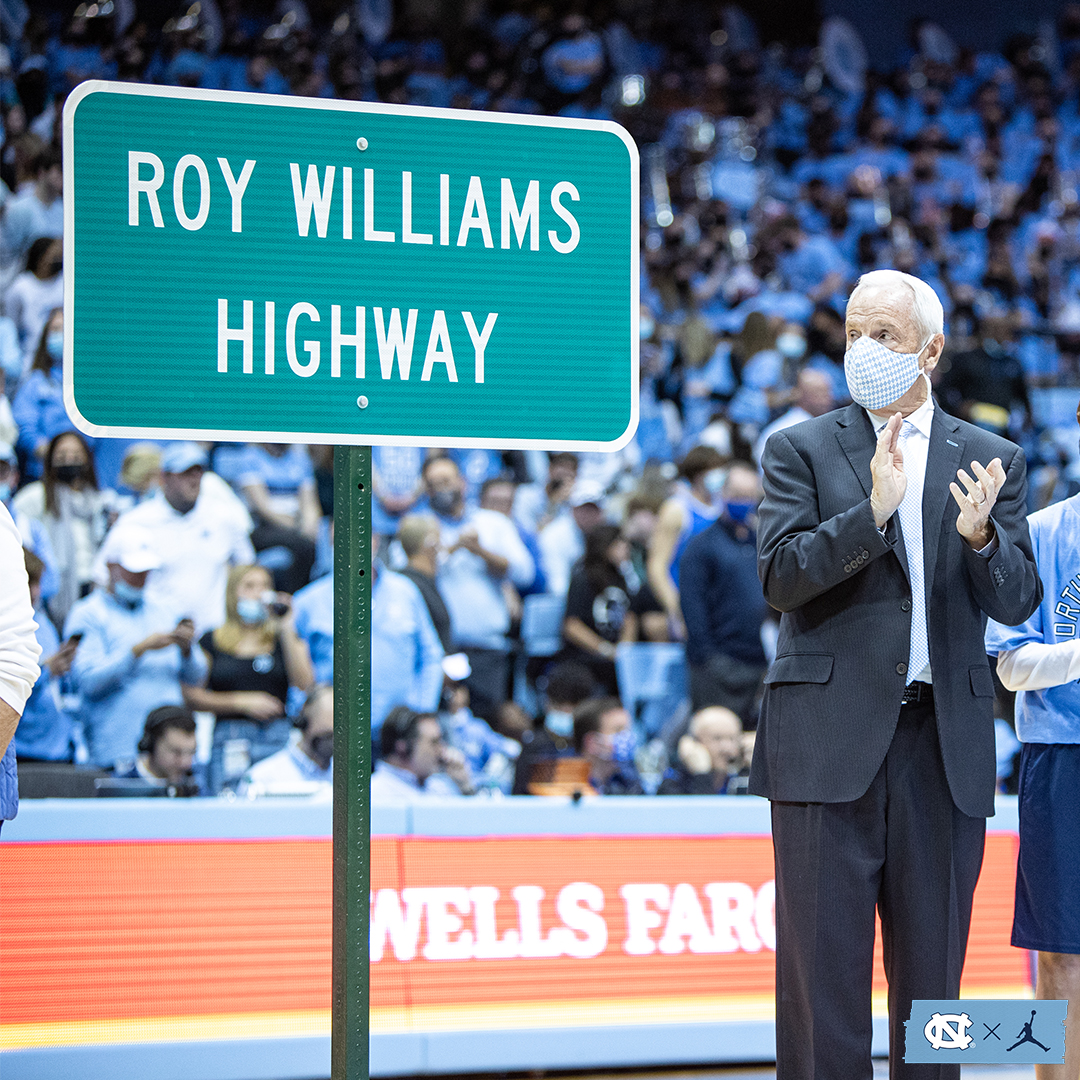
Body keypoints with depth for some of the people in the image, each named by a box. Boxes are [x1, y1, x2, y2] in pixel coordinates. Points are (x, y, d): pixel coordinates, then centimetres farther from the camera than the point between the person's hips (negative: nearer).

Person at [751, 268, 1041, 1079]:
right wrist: (872, 510, -22)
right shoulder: (802, 450, 5)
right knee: (824, 967, -2)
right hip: (830, 737, -2)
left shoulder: (992, 461, 10)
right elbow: (781, 577, -8)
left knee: (933, 974, 7)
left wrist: (980, 535, -18)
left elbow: (1016, 602, 2)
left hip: (945, 743, 2)